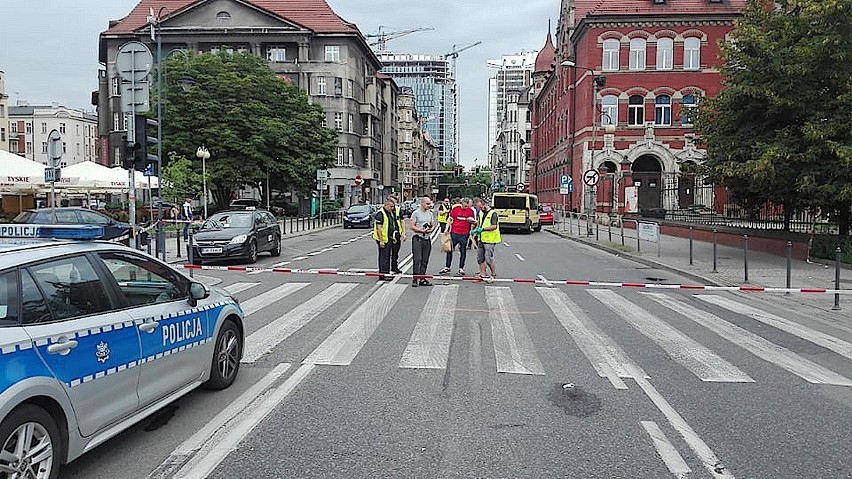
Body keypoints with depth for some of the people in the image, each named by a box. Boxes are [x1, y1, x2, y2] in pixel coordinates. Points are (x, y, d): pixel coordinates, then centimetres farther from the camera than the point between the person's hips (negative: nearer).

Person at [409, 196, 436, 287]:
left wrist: (431, 229, -5)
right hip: (417, 238, -6)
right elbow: (411, 226, -9)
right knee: (417, 259, -12)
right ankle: (415, 278, -10)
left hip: (427, 239, 6)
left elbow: (433, 225, 18)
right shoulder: (416, 213, -4)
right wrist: (422, 230, -18)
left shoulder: (430, 213, 15)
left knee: (425, 261, 7)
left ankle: (422, 279, 12)